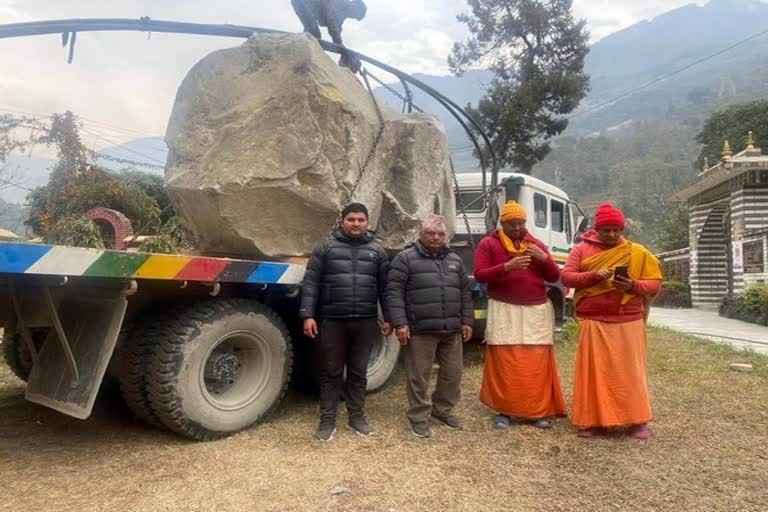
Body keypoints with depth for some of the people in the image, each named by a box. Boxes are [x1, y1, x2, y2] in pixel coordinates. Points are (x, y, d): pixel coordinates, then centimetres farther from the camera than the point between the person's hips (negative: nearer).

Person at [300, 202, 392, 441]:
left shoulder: (377, 251, 10)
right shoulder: (325, 248, 3)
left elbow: (385, 287, 10)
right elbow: (311, 283, -1)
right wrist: (307, 315, -9)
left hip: (365, 322, 2)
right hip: (332, 321, -1)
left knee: (358, 371, 12)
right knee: (331, 372, 7)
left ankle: (356, 416, 26)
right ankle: (327, 419, 19)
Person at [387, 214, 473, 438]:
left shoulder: (454, 260, 14)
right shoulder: (406, 258, -4)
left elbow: (465, 292, 18)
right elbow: (394, 292, -8)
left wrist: (467, 321, 12)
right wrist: (400, 323, -14)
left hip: (452, 330, 6)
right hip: (420, 330, -5)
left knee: (453, 373, 12)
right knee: (418, 376, 2)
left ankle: (442, 410, 30)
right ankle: (418, 417, 17)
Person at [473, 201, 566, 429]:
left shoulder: (537, 245, 15)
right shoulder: (488, 244, 4)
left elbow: (554, 277, 12)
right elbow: (480, 275, -7)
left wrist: (544, 258, -7)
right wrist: (507, 267, -20)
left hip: (537, 311, 3)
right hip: (504, 311, -3)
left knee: (537, 363, 1)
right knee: (504, 363, -3)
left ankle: (539, 411, 12)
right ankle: (504, 410, 9)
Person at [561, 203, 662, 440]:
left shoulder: (637, 252, 6)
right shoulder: (582, 249, 5)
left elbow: (655, 283, 4)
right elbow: (566, 277, -2)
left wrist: (633, 285, -16)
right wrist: (594, 275, -17)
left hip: (627, 322, 0)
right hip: (593, 322, 0)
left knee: (629, 371, 5)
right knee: (594, 370, 3)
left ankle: (638, 421, 15)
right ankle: (591, 420, 11)